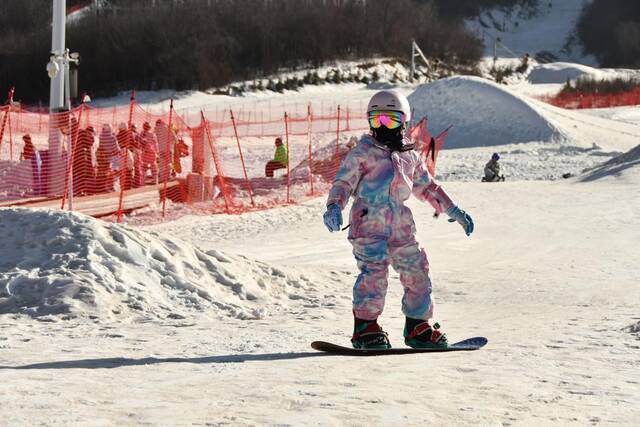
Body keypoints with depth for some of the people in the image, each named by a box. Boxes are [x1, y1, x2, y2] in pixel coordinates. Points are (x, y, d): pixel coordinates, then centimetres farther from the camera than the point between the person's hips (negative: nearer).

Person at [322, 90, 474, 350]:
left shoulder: (410, 156, 18)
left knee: (417, 273, 7)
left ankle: (418, 327, 19)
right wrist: (334, 207, -24)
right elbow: (343, 182, -5)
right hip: (369, 225, -6)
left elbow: (427, 187, 29)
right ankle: (365, 326, -19)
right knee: (374, 271, -22)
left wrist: (453, 211, 28)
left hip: (401, 228, 6)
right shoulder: (362, 153, 2)